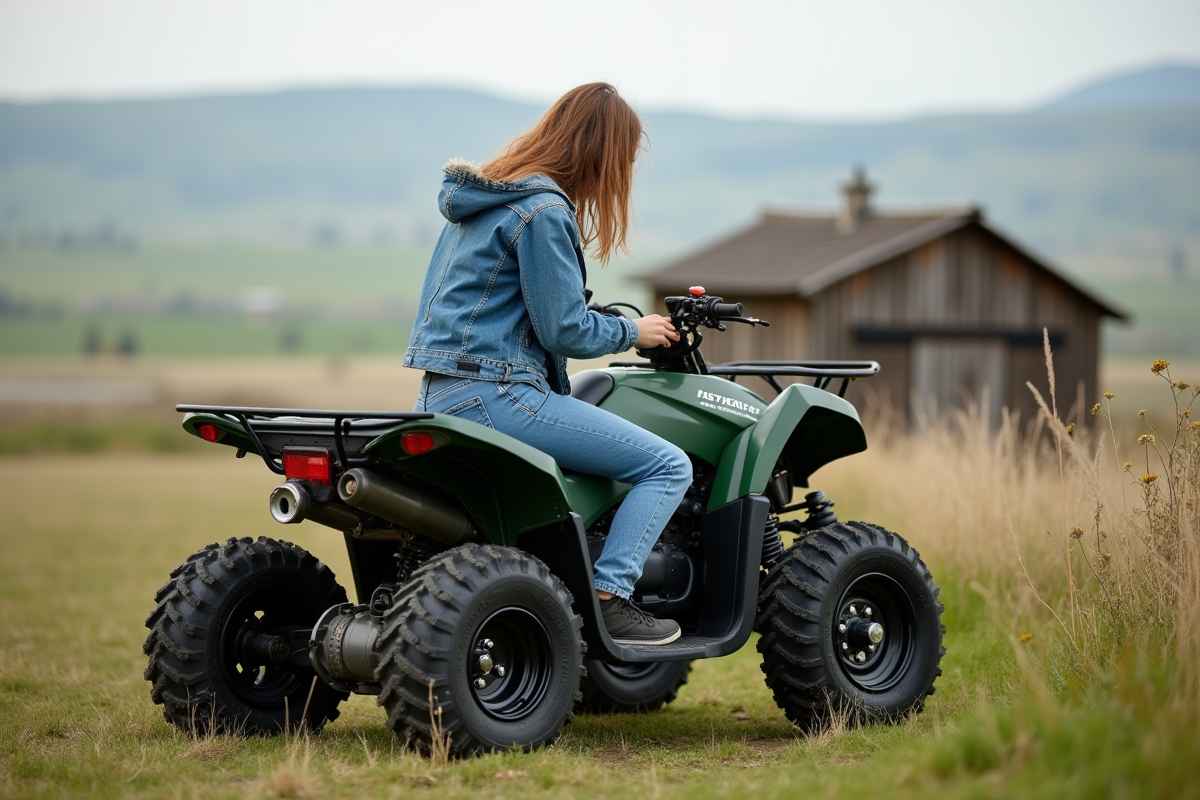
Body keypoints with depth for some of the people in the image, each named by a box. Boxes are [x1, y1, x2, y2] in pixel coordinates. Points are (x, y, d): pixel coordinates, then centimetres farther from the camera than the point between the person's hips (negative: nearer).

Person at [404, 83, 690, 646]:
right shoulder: (544, 210, -13)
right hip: (494, 395, -10)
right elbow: (564, 330, -14)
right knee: (668, 467, -8)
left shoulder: (477, 197, 16)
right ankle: (606, 600, -12)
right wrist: (632, 332, 3)